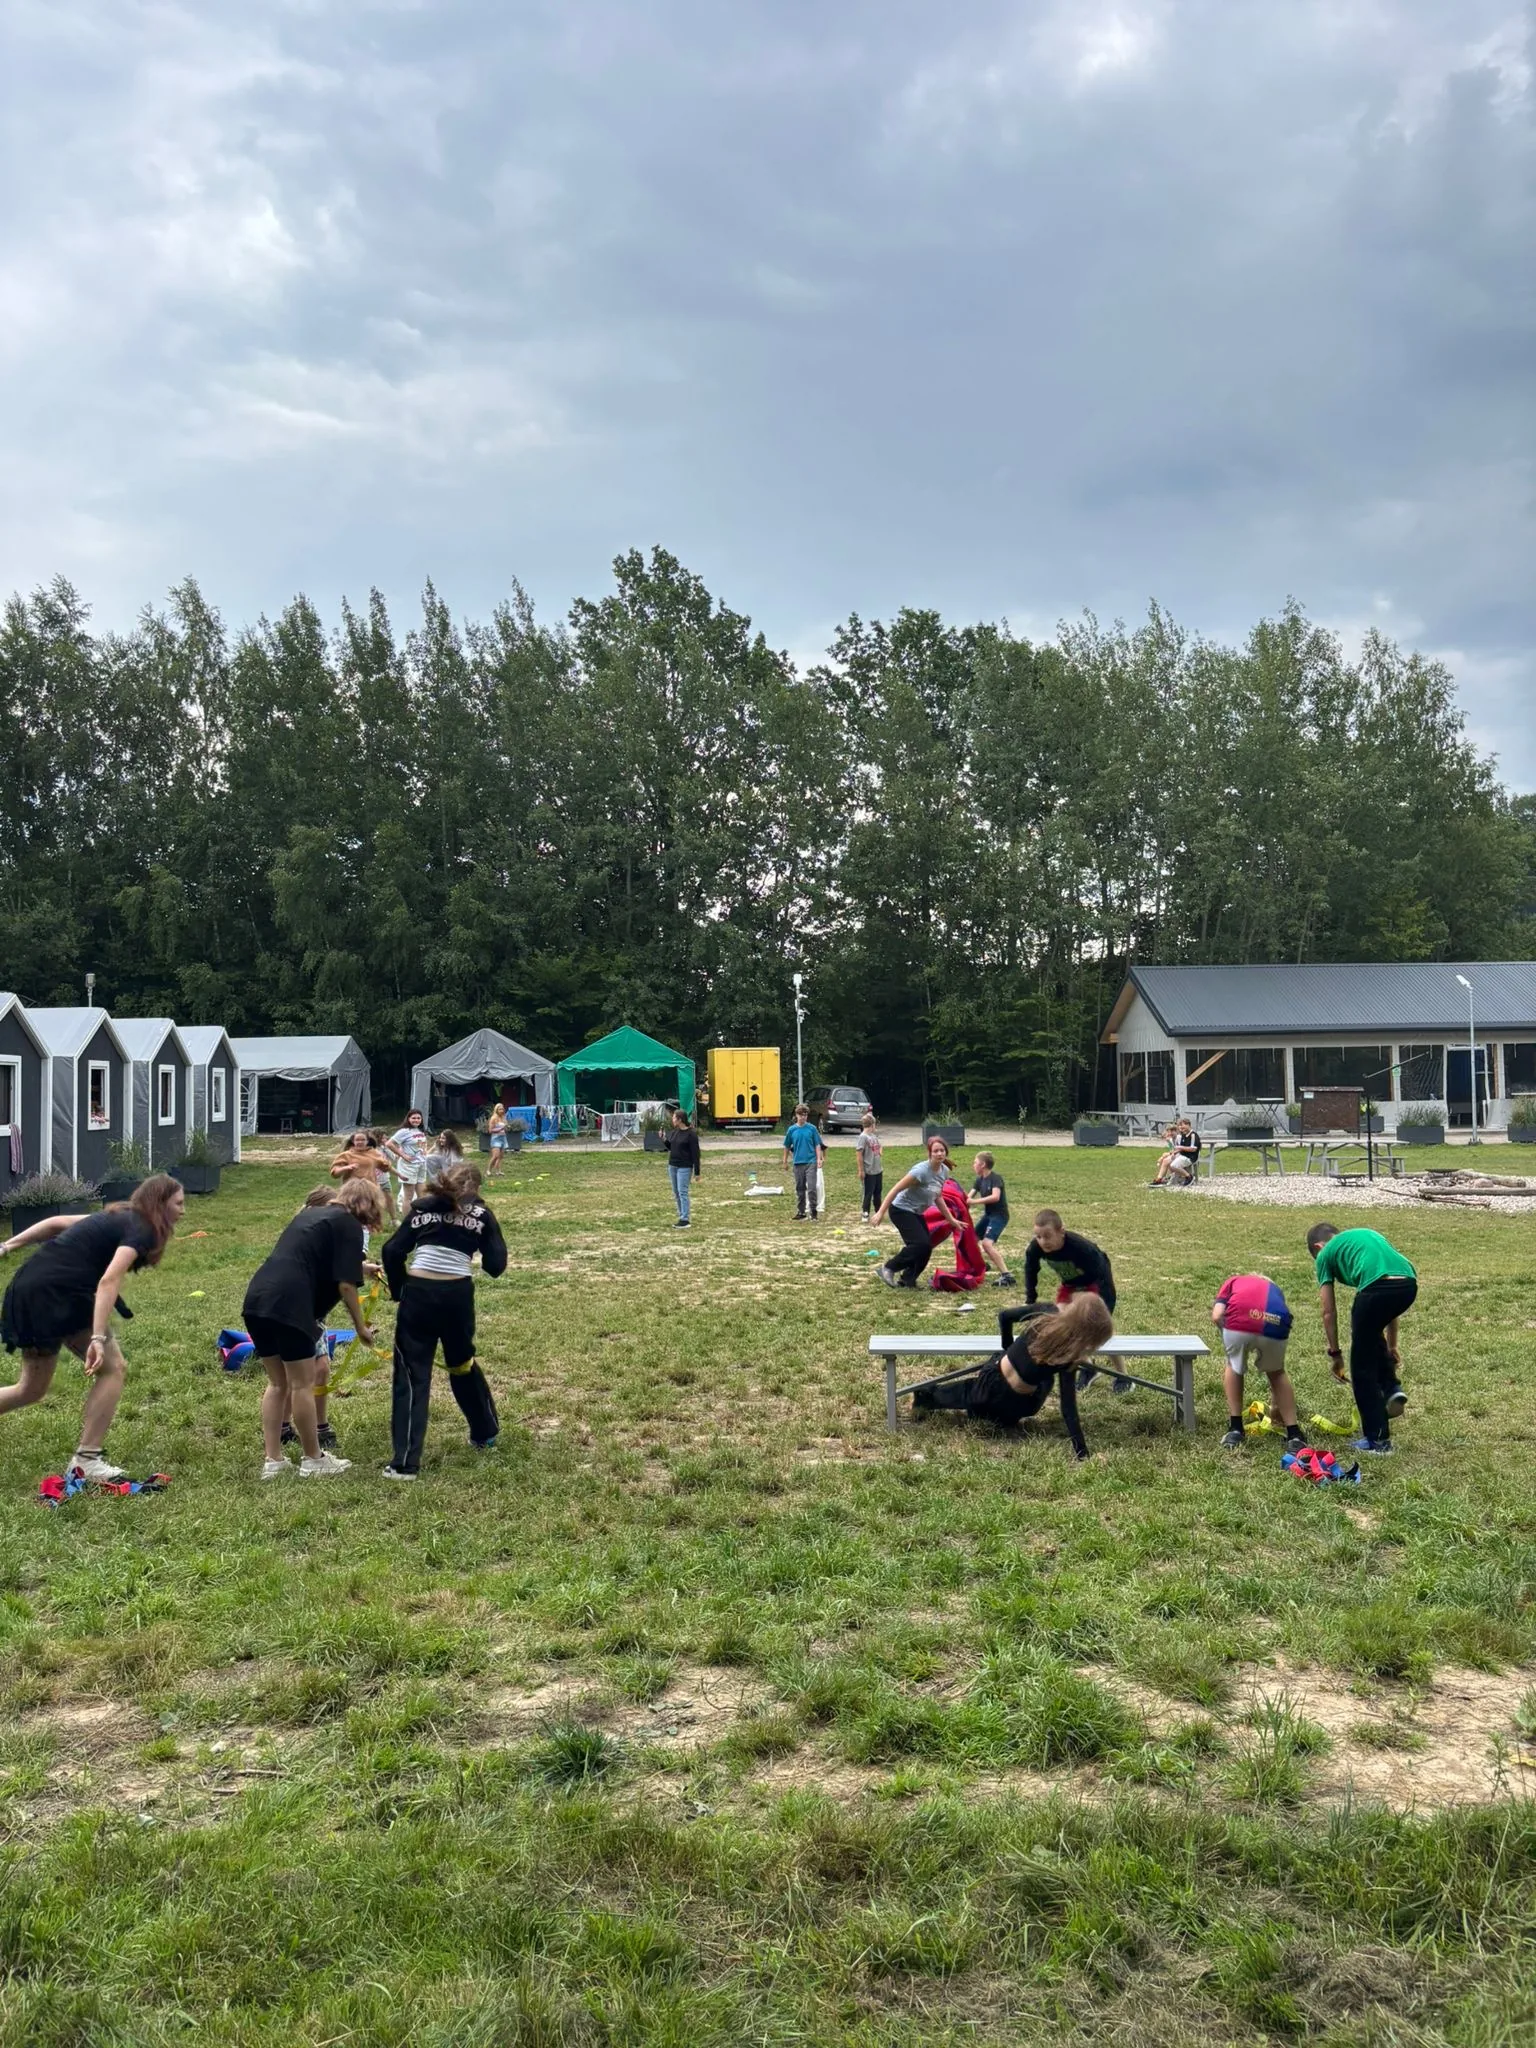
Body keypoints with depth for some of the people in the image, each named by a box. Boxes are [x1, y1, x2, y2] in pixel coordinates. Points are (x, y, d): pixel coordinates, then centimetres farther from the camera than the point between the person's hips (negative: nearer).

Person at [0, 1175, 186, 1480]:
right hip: (57, 1294, -9)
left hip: (28, 1289, 9)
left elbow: (56, 1223, 20)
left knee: (32, 1389, 20)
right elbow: (109, 1281, -24)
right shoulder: (140, 1229, -10)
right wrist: (98, 1338, -31)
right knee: (112, 1367, -5)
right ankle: (86, 1460, -6)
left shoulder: (119, 1217, 18)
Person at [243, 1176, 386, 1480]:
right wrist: (361, 1326, 7)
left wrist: (361, 1266, 53)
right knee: (302, 1384, 5)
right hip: (288, 1306, -8)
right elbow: (346, 1285, -6)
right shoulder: (349, 1225, 1)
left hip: (257, 1298, 8)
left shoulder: (311, 1213, 25)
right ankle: (313, 1460, 17)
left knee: (277, 1383, 18)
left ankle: (273, 1461, 21)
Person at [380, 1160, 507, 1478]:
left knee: (412, 1374, 4)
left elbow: (392, 1252, 5)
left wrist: (398, 1291, 16)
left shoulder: (423, 1208, 15)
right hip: (457, 1295, 0)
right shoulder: (480, 1213, 12)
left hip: (418, 1293, 0)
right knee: (463, 1364, 25)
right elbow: (496, 1266, 5)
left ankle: (404, 1463, -1)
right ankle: (486, 1434, 40)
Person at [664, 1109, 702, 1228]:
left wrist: (697, 1171, -13)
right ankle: (682, 1215, 23)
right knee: (676, 1193, 12)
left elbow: (695, 1153, -12)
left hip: (684, 1167, -8)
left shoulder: (691, 1134, -12)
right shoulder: (673, 1132, 8)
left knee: (682, 1192, -9)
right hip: (672, 1166, 8)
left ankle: (685, 1220, -6)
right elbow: (668, 1147, 18)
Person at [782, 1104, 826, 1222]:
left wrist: (819, 1159, -8)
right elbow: (787, 1146, 13)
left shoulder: (812, 1128, -1)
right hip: (798, 1163, 2)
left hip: (811, 1162, -2)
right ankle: (800, 1213, 19)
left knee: (812, 1188, -9)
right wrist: (785, 1161, 17)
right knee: (799, 1189, 9)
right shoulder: (792, 1130, 4)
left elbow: (817, 1145, 2)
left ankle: (813, 1213, -1)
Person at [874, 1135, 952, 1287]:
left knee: (926, 1247, 2)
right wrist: (881, 1212, -26)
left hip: (917, 1213, 8)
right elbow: (896, 1189, -24)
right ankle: (888, 1268, -3)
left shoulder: (944, 1171, -2)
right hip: (901, 1210, -8)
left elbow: (938, 1198, 13)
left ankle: (907, 1279, 18)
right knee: (922, 1244, -18)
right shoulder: (921, 1171, -27)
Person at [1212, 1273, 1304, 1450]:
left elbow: (1217, 1316, 12)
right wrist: (1274, 1401, 59)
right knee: (1277, 1372, 33)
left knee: (1234, 1368, 31)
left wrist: (1230, 1343, 31)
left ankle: (1235, 1430, 28)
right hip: (1276, 1325, 2)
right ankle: (1294, 1434, 28)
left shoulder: (1233, 1281, 37)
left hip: (1238, 1323, -2)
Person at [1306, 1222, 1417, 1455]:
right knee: (1371, 1331, 36)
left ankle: (1377, 1440, 16)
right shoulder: (1368, 1235, 37)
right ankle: (1392, 1388, 22)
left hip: (1377, 1287, -6)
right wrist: (1391, 1346, 43)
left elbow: (1329, 1312, 22)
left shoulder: (1325, 1254, 22)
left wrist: (1334, 1354, 33)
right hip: (1408, 1284, 6)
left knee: (1362, 1368, 12)